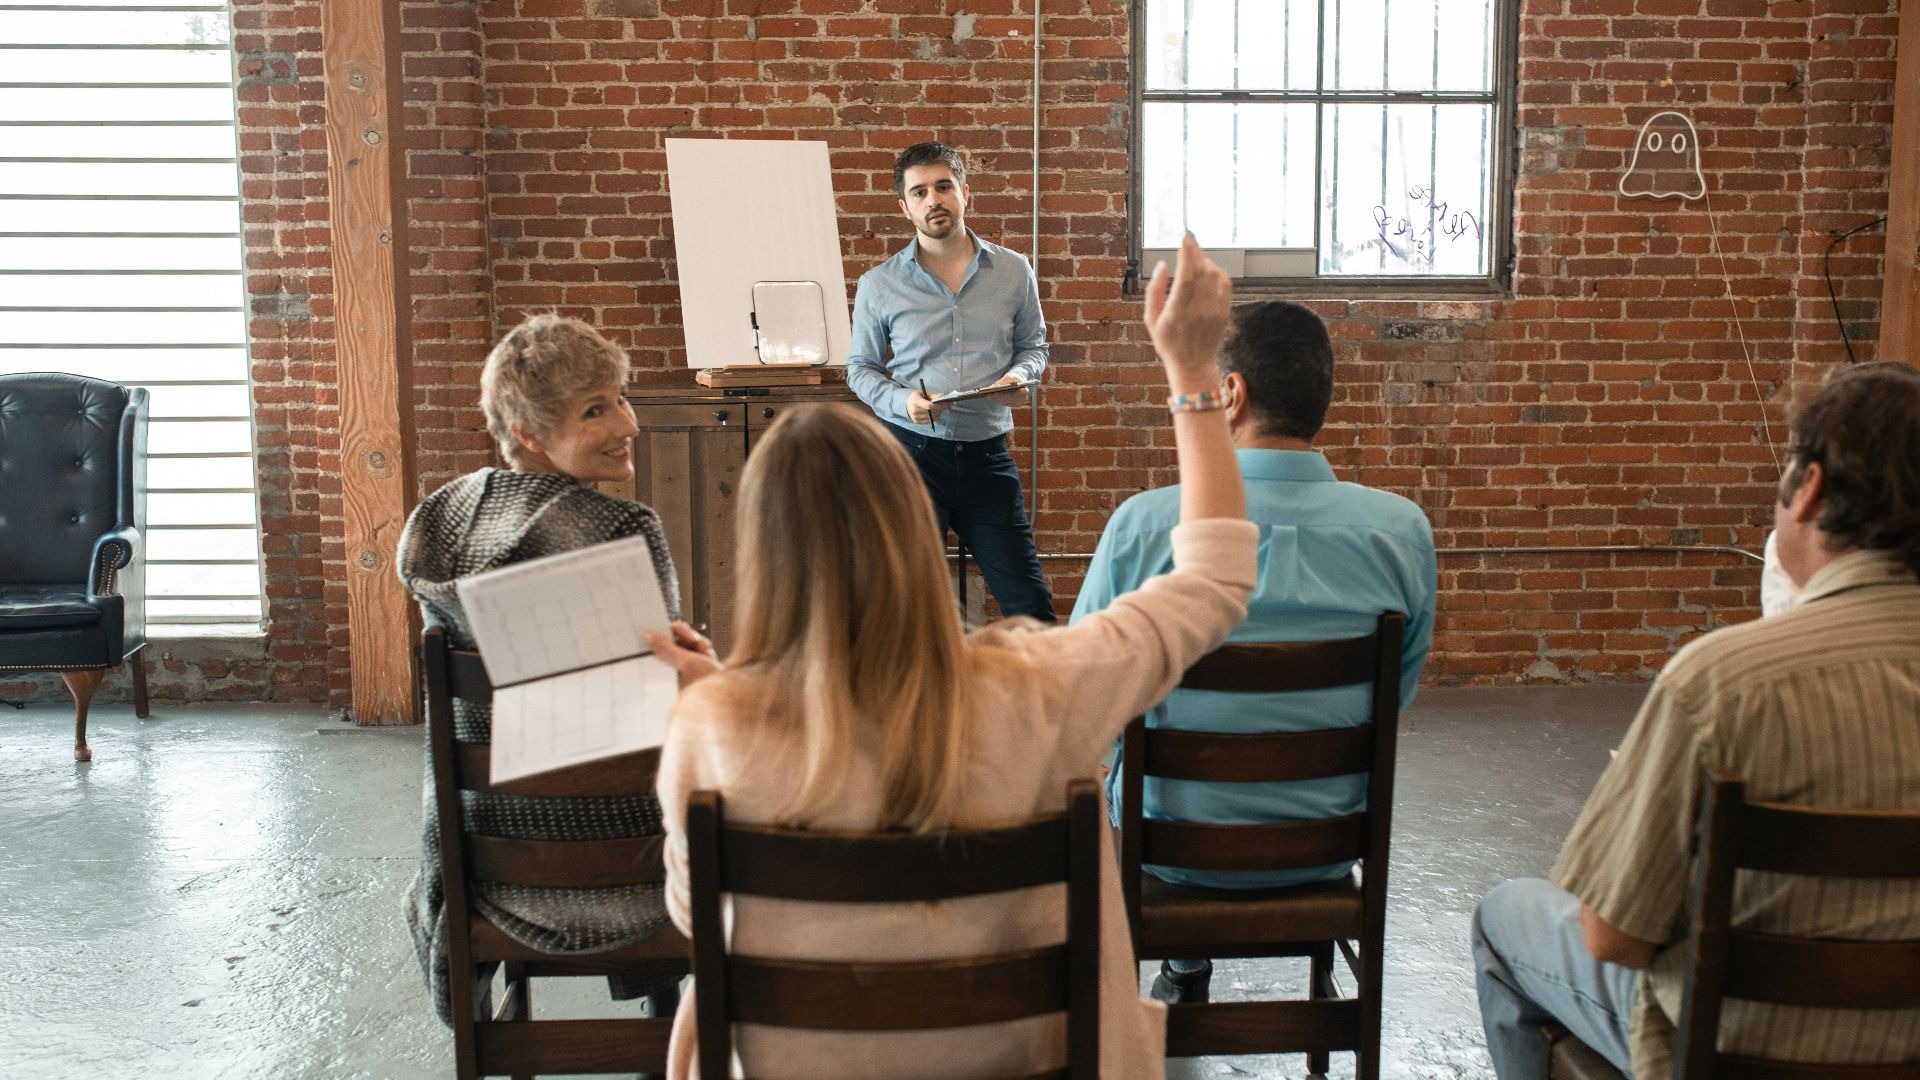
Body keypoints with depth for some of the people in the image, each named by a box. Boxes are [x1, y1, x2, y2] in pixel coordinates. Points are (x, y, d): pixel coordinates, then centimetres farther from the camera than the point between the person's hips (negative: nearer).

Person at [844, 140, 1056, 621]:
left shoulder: (1013, 271, 5)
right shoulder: (879, 285, 1)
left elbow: (1033, 344, 16)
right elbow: (860, 368, 9)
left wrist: (1018, 374, -7)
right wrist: (902, 400, -11)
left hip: (986, 452, 1)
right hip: (911, 450, -1)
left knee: (1029, 601, 2)